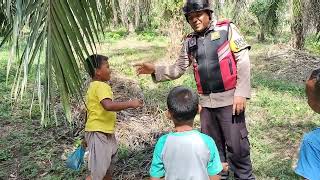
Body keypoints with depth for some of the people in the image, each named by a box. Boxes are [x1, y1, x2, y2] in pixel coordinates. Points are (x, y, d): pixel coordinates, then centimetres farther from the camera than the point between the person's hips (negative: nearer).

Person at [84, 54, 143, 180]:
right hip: (98, 133, -10)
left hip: (105, 133, 10)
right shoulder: (101, 86, -16)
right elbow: (108, 105, -36)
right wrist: (130, 104, -29)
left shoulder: (93, 87, 15)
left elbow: (89, 112, 21)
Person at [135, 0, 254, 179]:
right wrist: (155, 70, -2)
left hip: (229, 98, -4)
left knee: (236, 144, 3)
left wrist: (241, 93, -13)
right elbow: (178, 69, 13)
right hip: (206, 101, 5)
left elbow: (243, 61, -7)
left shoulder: (227, 29, -4)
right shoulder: (190, 42, 9)